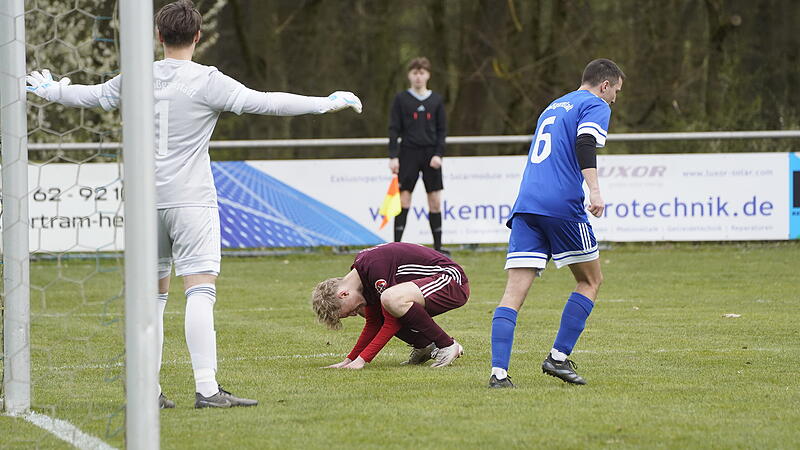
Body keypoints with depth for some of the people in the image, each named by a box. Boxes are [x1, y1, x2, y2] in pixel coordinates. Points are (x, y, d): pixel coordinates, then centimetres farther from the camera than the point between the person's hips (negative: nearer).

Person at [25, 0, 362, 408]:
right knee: (200, 290, -9)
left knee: (153, 294, 12)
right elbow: (263, 102, -12)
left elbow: (89, 95, 22)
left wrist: (48, 90, 43)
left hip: (146, 202, 5)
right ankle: (206, 388, -18)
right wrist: (328, 103, -5)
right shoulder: (207, 81, -8)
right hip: (190, 200, -5)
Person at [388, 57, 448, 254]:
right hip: (408, 153, -2)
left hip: (431, 155, 2)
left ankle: (438, 246, 7)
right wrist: (393, 156, -7)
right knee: (404, 199, -7)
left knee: (435, 201, 1)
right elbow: (394, 129, 1)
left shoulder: (436, 100, 8)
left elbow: (442, 130, 9)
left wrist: (438, 154, -3)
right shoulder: (401, 99, 3)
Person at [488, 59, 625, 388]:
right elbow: (585, 145, -14)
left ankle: (498, 371, -16)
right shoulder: (596, 106, 5)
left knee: (515, 291, -2)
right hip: (563, 204, -6)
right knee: (591, 281, 12)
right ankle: (559, 357, 4)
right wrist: (594, 190, -23)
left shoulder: (553, 107, 30)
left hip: (526, 205, 6)